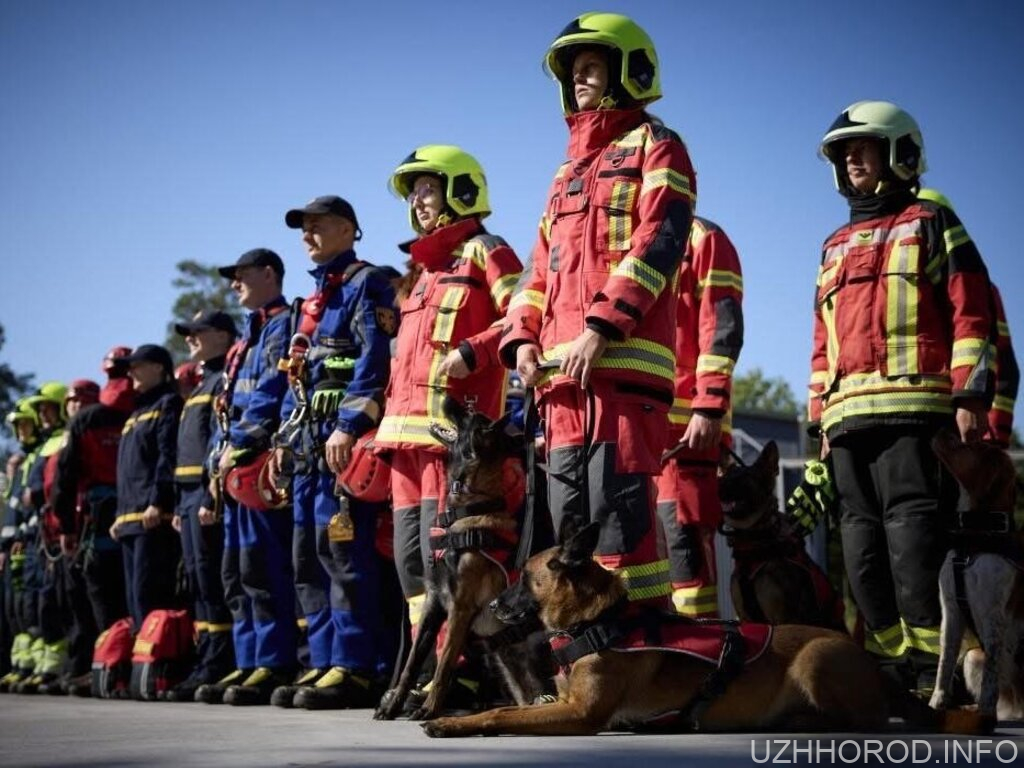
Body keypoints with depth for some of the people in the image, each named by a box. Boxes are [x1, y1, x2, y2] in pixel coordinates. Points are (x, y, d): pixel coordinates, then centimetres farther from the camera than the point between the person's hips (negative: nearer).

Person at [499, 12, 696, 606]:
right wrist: (523, 336, 7)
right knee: (570, 520, 5)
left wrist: (603, 325, -19)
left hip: (623, 363, -8)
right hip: (563, 370, 8)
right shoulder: (571, 169, 30)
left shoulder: (654, 146, 7)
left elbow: (659, 239, -9)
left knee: (619, 509, -15)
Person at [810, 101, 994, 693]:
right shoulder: (835, 248, 29)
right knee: (864, 545, 1)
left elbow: (972, 311, 0)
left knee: (913, 535, -15)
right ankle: (898, 667, 5)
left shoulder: (931, 224, 11)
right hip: (848, 418, 7)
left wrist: (970, 394, -10)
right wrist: (820, 417, 19)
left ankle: (935, 670, -14)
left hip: (914, 409, -6)